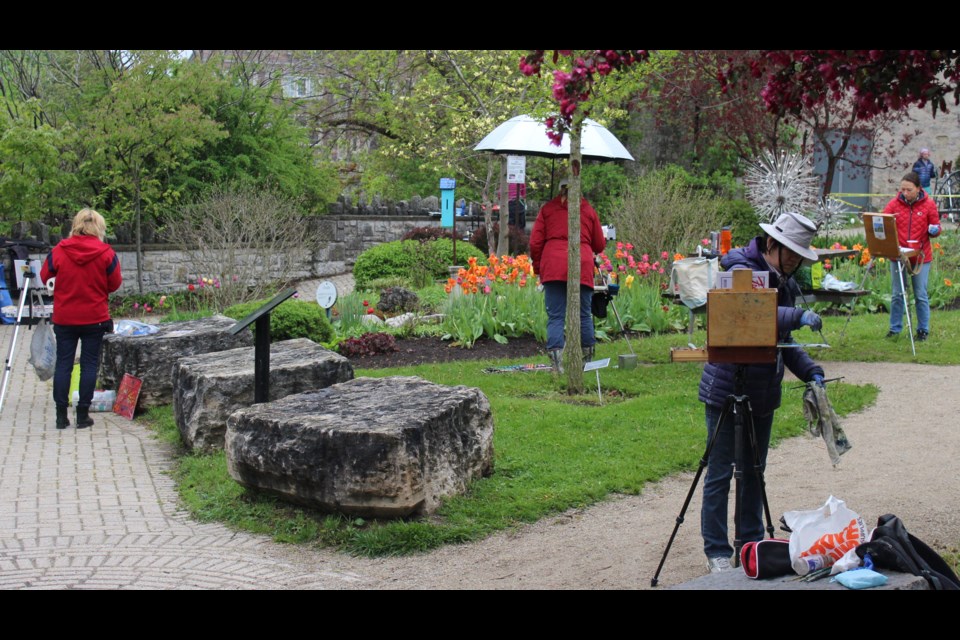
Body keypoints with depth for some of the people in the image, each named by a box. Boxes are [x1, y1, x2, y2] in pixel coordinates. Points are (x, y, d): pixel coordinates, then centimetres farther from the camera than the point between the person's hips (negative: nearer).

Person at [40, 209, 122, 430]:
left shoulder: (59, 251, -7)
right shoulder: (106, 253, -9)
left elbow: (45, 276, 6)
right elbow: (114, 284, -2)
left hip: (64, 318, 1)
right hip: (94, 318, -1)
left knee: (63, 364, 8)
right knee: (89, 364, 6)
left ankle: (61, 415, 8)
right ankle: (83, 414, 7)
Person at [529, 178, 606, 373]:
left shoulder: (547, 209, 13)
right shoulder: (588, 210, 16)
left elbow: (535, 242, 8)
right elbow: (600, 245, 18)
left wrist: (537, 267, 17)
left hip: (553, 266, -1)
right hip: (582, 266, 1)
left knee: (555, 316, -2)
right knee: (583, 315, 9)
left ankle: (556, 361, -15)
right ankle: (587, 360, 15)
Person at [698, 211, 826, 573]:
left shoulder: (784, 283, 11)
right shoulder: (740, 272, -14)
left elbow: (784, 340, 16)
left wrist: (810, 371, 2)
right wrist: (799, 317, -41)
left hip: (763, 393, 8)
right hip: (726, 390, -8)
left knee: (754, 472, 16)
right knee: (720, 473, 1)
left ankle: (752, 543, 27)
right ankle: (717, 552, 10)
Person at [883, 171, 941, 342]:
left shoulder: (928, 204, -1)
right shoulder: (894, 204, 1)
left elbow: (936, 228, 6)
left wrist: (934, 230, -17)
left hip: (921, 257, -1)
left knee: (921, 295, 4)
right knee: (897, 294, 8)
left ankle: (923, 330, 13)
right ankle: (895, 328, 17)